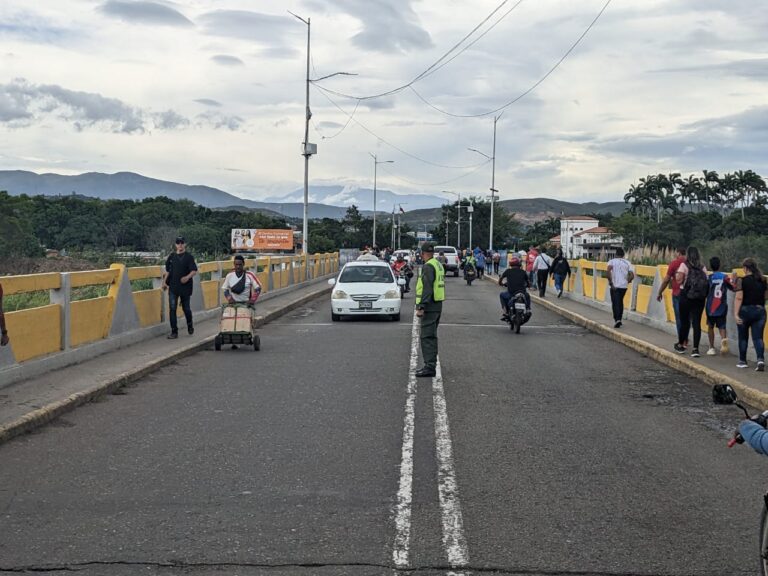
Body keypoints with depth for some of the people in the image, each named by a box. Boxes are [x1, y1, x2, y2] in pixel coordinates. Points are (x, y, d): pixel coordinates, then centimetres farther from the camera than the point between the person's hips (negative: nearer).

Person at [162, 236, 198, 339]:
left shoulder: (189, 257, -2)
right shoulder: (172, 256, 8)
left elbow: (194, 271, -9)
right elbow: (167, 270, 16)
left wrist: (187, 277, -27)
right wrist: (165, 282, 10)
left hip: (185, 287, -2)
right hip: (173, 287, 2)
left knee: (186, 308, 9)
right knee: (172, 308, -5)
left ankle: (190, 326, 35)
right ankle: (174, 331, -1)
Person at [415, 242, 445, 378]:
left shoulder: (428, 266, -15)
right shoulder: (439, 265, 16)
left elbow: (427, 289, -22)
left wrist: (421, 307, -23)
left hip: (430, 306, -10)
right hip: (437, 305, 10)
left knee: (427, 337, -9)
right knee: (431, 336, 16)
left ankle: (430, 367, -12)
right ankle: (431, 365, 21)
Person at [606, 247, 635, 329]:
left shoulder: (612, 261, 0)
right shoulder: (627, 263, 9)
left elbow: (609, 271, -20)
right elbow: (632, 276, -2)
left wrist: (611, 283, -15)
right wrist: (627, 282, 16)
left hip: (615, 286, -3)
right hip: (624, 286, 3)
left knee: (615, 303, -1)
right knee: (620, 302, 21)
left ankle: (617, 320, -18)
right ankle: (619, 320, 26)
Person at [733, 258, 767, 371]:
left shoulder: (742, 281, -10)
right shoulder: (763, 280, 5)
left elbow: (739, 298, -15)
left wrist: (736, 314, -17)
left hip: (745, 310, -3)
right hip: (760, 311, 3)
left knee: (743, 337, 13)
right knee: (758, 337, 2)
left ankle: (742, 361, 21)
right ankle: (761, 360, -17)